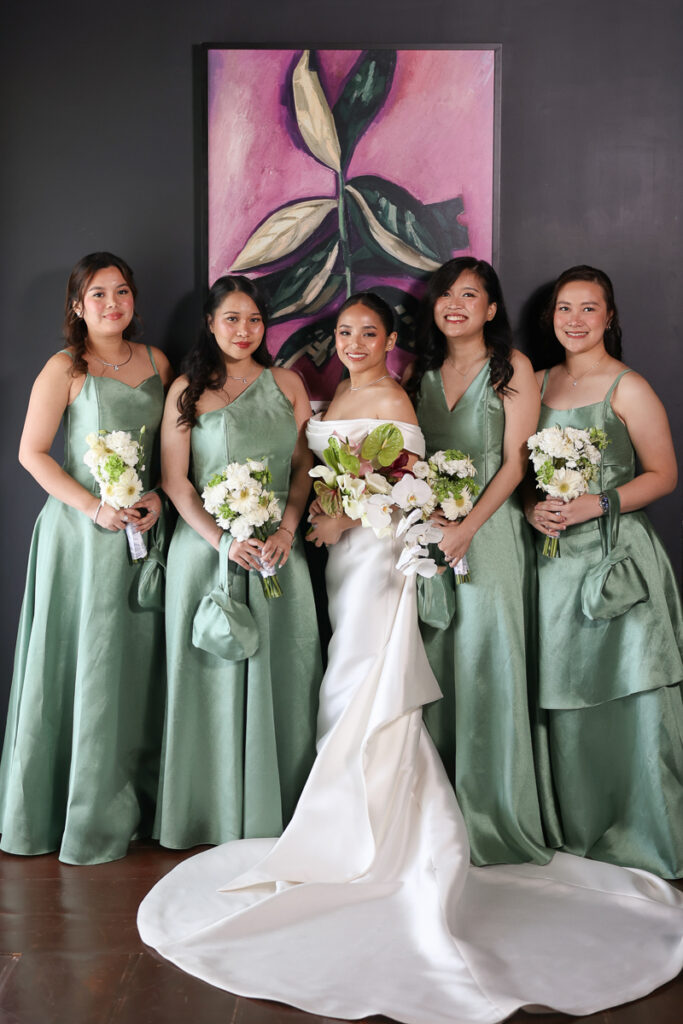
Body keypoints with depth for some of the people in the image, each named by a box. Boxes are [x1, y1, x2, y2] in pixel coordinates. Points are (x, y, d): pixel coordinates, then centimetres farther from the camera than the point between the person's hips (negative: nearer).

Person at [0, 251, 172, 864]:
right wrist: (94, 508, -14)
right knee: (83, 661, 1)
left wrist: (157, 497, -3)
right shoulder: (65, 369, -4)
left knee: (139, 661, 8)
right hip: (81, 533, -4)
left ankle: (133, 802, 22)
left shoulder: (156, 363, 10)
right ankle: (83, 813, 16)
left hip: (142, 530, 4)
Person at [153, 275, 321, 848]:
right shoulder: (188, 390, 4)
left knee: (279, 670, 4)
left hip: (279, 549, 2)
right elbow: (174, 480, -1)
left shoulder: (287, 384, 11)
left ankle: (276, 811, 17)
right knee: (213, 670, 3)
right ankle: (212, 811, 17)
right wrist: (224, 540, -12)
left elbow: (305, 466, 8)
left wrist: (285, 530, -8)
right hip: (207, 546, -2)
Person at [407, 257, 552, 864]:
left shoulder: (513, 368, 0)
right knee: (433, 660, 6)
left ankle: (489, 810, 11)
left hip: (489, 530, -4)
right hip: (429, 531, 4)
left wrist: (466, 529, -15)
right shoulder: (424, 371, 14)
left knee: (485, 659, -3)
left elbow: (515, 462, -6)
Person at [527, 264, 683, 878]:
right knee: (566, 699, 8)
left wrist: (596, 504, -14)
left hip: (619, 556, -5)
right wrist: (531, 506, -3)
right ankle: (578, 829, 25)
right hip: (556, 558, 5)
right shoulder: (539, 384, 13)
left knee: (630, 698, -4)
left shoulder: (628, 389, -3)